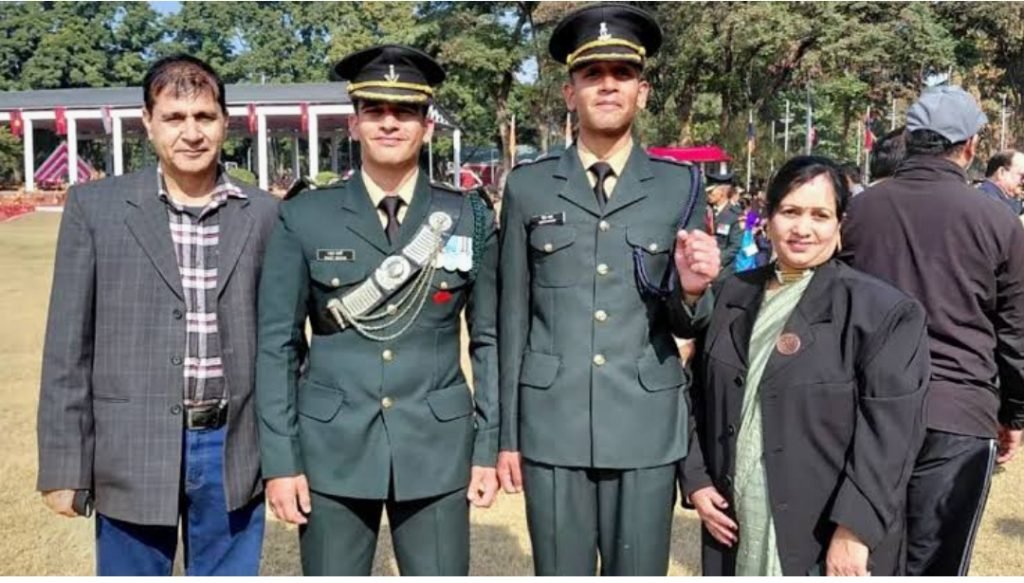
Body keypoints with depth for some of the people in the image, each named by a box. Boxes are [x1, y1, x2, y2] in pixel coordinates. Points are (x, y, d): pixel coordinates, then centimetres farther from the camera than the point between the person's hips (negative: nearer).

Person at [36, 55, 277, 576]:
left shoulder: (264, 213, 1)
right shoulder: (95, 207, -2)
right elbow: (69, 345, -2)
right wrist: (63, 465, -4)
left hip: (234, 450, 1)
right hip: (134, 453, -1)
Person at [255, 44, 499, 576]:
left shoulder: (471, 219, 2)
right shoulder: (303, 218, -1)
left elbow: (488, 340, 5)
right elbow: (277, 344, 0)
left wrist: (488, 448, 1)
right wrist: (280, 459, -4)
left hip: (438, 449, 1)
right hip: (331, 450, 0)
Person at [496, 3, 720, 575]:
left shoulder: (681, 185, 2)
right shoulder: (528, 186, 3)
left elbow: (689, 325, 6)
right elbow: (513, 317, 5)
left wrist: (691, 288, -17)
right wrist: (507, 434, 5)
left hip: (648, 427, 0)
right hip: (551, 427, 0)